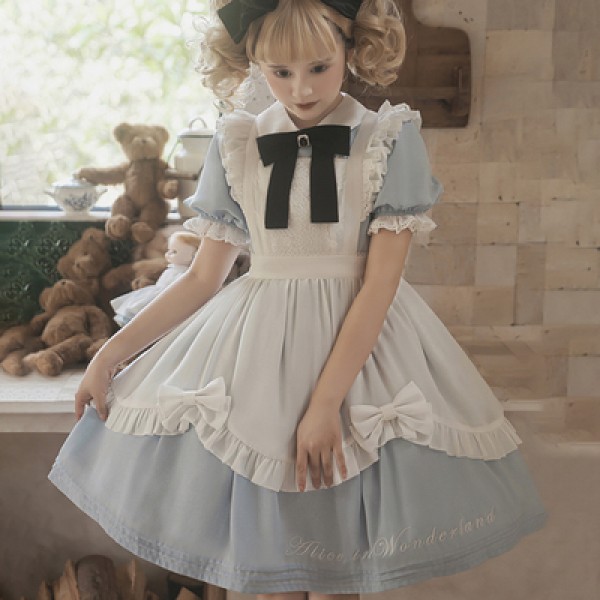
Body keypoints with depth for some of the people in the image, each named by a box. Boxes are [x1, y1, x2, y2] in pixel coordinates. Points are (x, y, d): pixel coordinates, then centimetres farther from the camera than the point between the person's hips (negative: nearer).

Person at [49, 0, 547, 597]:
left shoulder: (390, 138, -4)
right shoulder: (236, 146, 4)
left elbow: (380, 281, -10)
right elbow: (203, 277, 8)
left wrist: (326, 401, -18)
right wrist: (109, 354, 4)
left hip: (360, 341, -2)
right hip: (255, 348, 2)